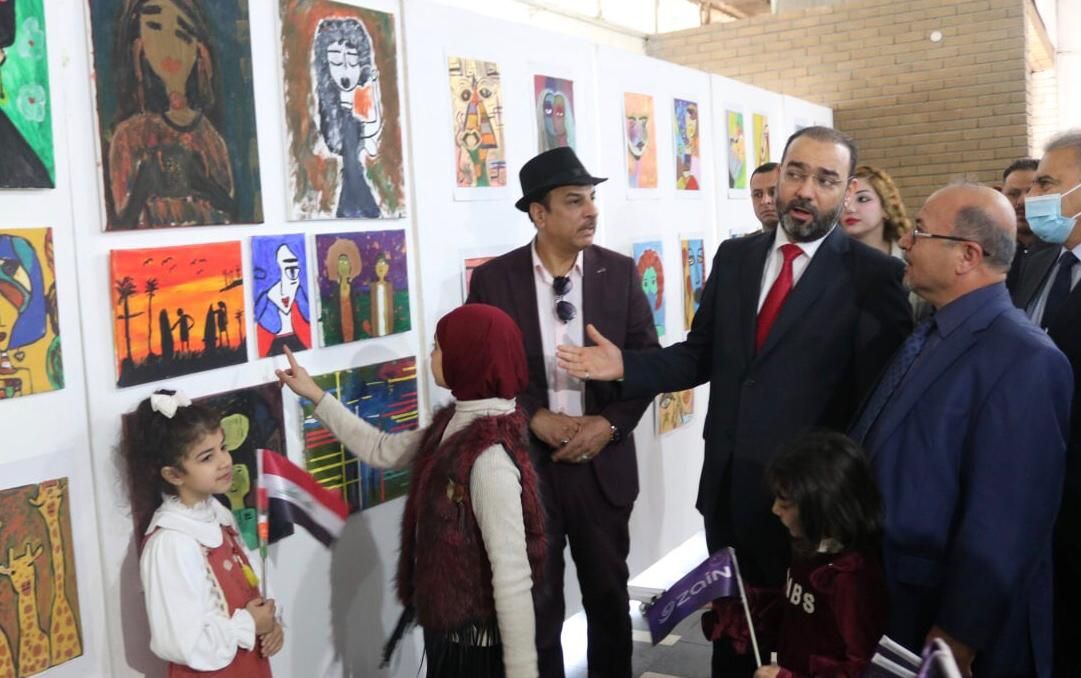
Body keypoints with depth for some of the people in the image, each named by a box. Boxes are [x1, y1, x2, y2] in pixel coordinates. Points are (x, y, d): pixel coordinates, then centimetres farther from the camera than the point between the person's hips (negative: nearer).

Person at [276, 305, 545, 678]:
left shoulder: (490, 457, -28)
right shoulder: (454, 426, -1)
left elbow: (513, 576, -28)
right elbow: (383, 451, 14)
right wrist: (315, 395, 16)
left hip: (477, 638, -8)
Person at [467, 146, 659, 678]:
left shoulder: (620, 273, 0)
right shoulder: (493, 279, -4)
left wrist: (609, 424, -12)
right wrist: (536, 419, -15)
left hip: (603, 464, 2)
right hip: (526, 463, -1)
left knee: (609, 597, 16)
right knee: (536, 606, 11)